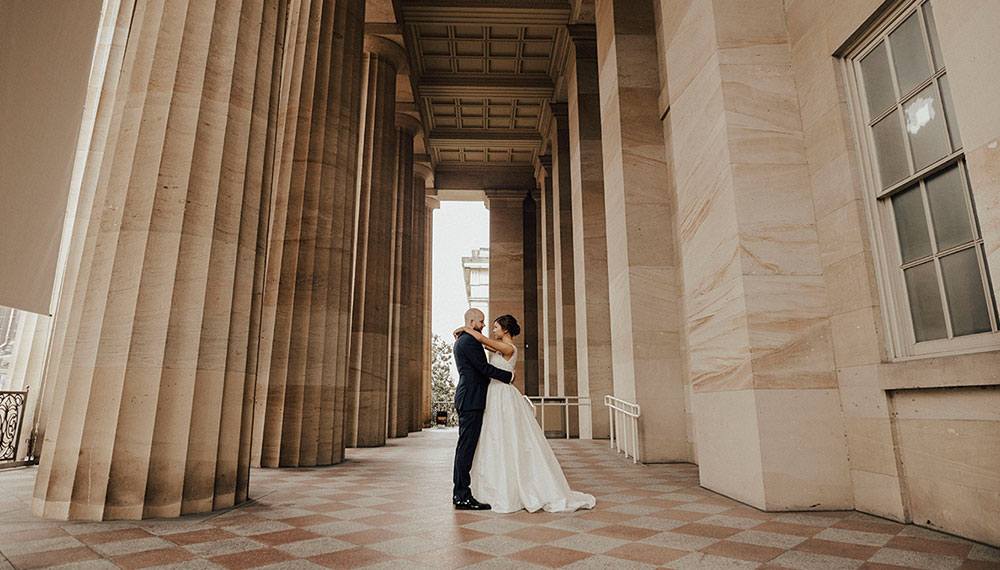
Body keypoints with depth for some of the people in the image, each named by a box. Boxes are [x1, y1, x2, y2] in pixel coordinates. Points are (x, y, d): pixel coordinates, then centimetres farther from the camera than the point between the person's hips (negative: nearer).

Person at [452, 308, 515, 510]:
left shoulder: (461, 341, 20)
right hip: (471, 400, -11)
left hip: (466, 399, 11)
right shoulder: (469, 341, -13)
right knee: (467, 446, -8)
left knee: (465, 446, 13)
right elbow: (484, 367, -17)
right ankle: (463, 496, -5)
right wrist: (509, 376, -8)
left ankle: (459, 493, 19)